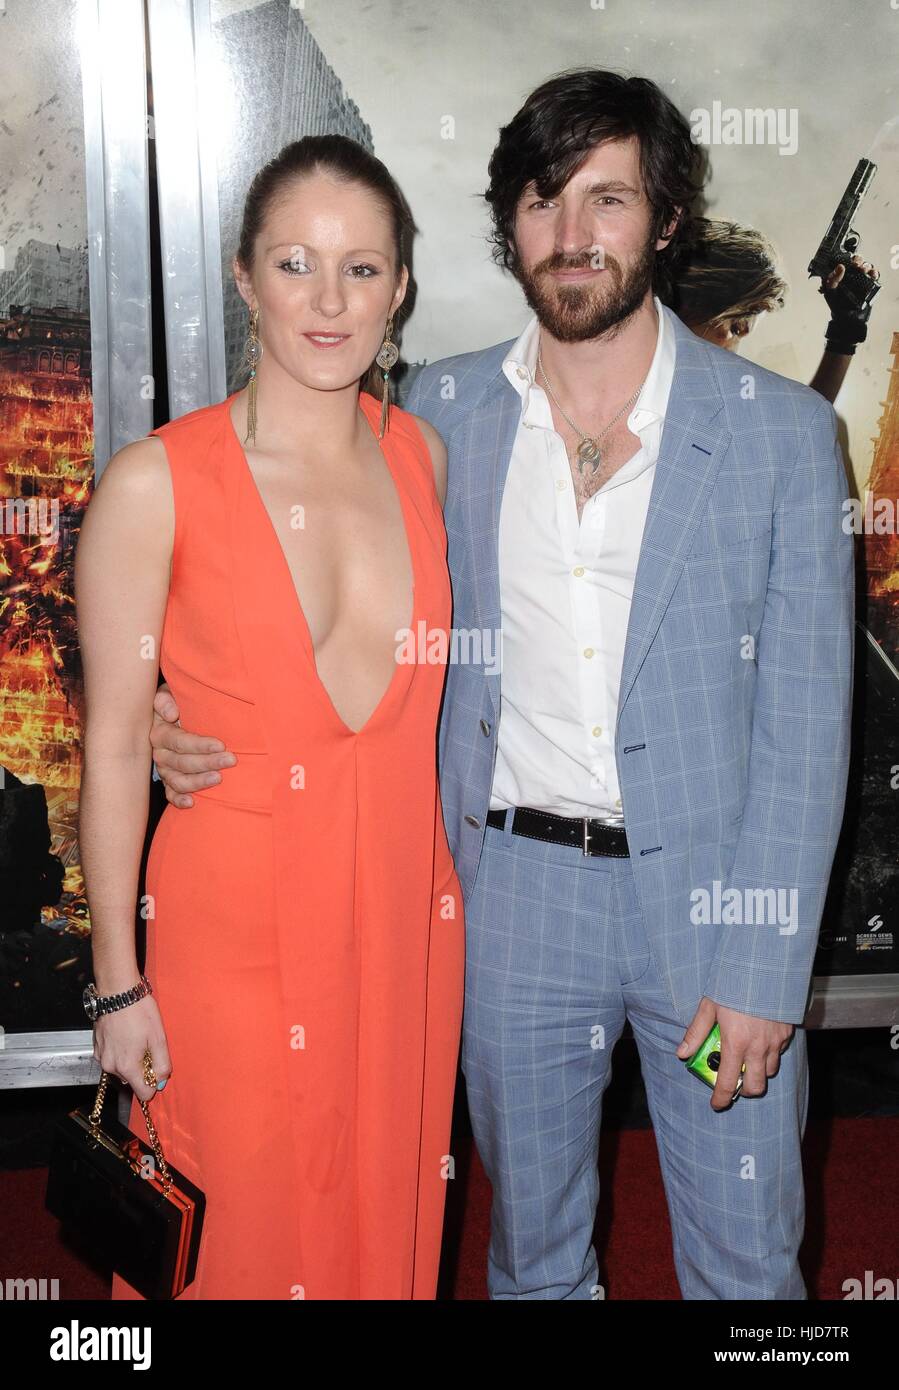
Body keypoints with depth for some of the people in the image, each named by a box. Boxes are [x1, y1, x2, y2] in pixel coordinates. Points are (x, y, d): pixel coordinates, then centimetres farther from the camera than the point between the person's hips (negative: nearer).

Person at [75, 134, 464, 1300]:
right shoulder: (156, 484, -14)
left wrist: (445, 886, 10)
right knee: (250, 1237, 13)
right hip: (236, 920, -4)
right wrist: (120, 983, -7)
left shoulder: (421, 454, 0)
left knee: (390, 1214, 20)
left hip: (405, 912, 4)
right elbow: (115, 745, -10)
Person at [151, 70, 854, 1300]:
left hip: (714, 892, -1)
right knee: (532, 1252, 19)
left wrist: (763, 970, -11)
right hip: (514, 890, 2)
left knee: (748, 1264, 13)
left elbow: (805, 715, -6)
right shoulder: (442, 411, 1)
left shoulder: (781, 429, -5)